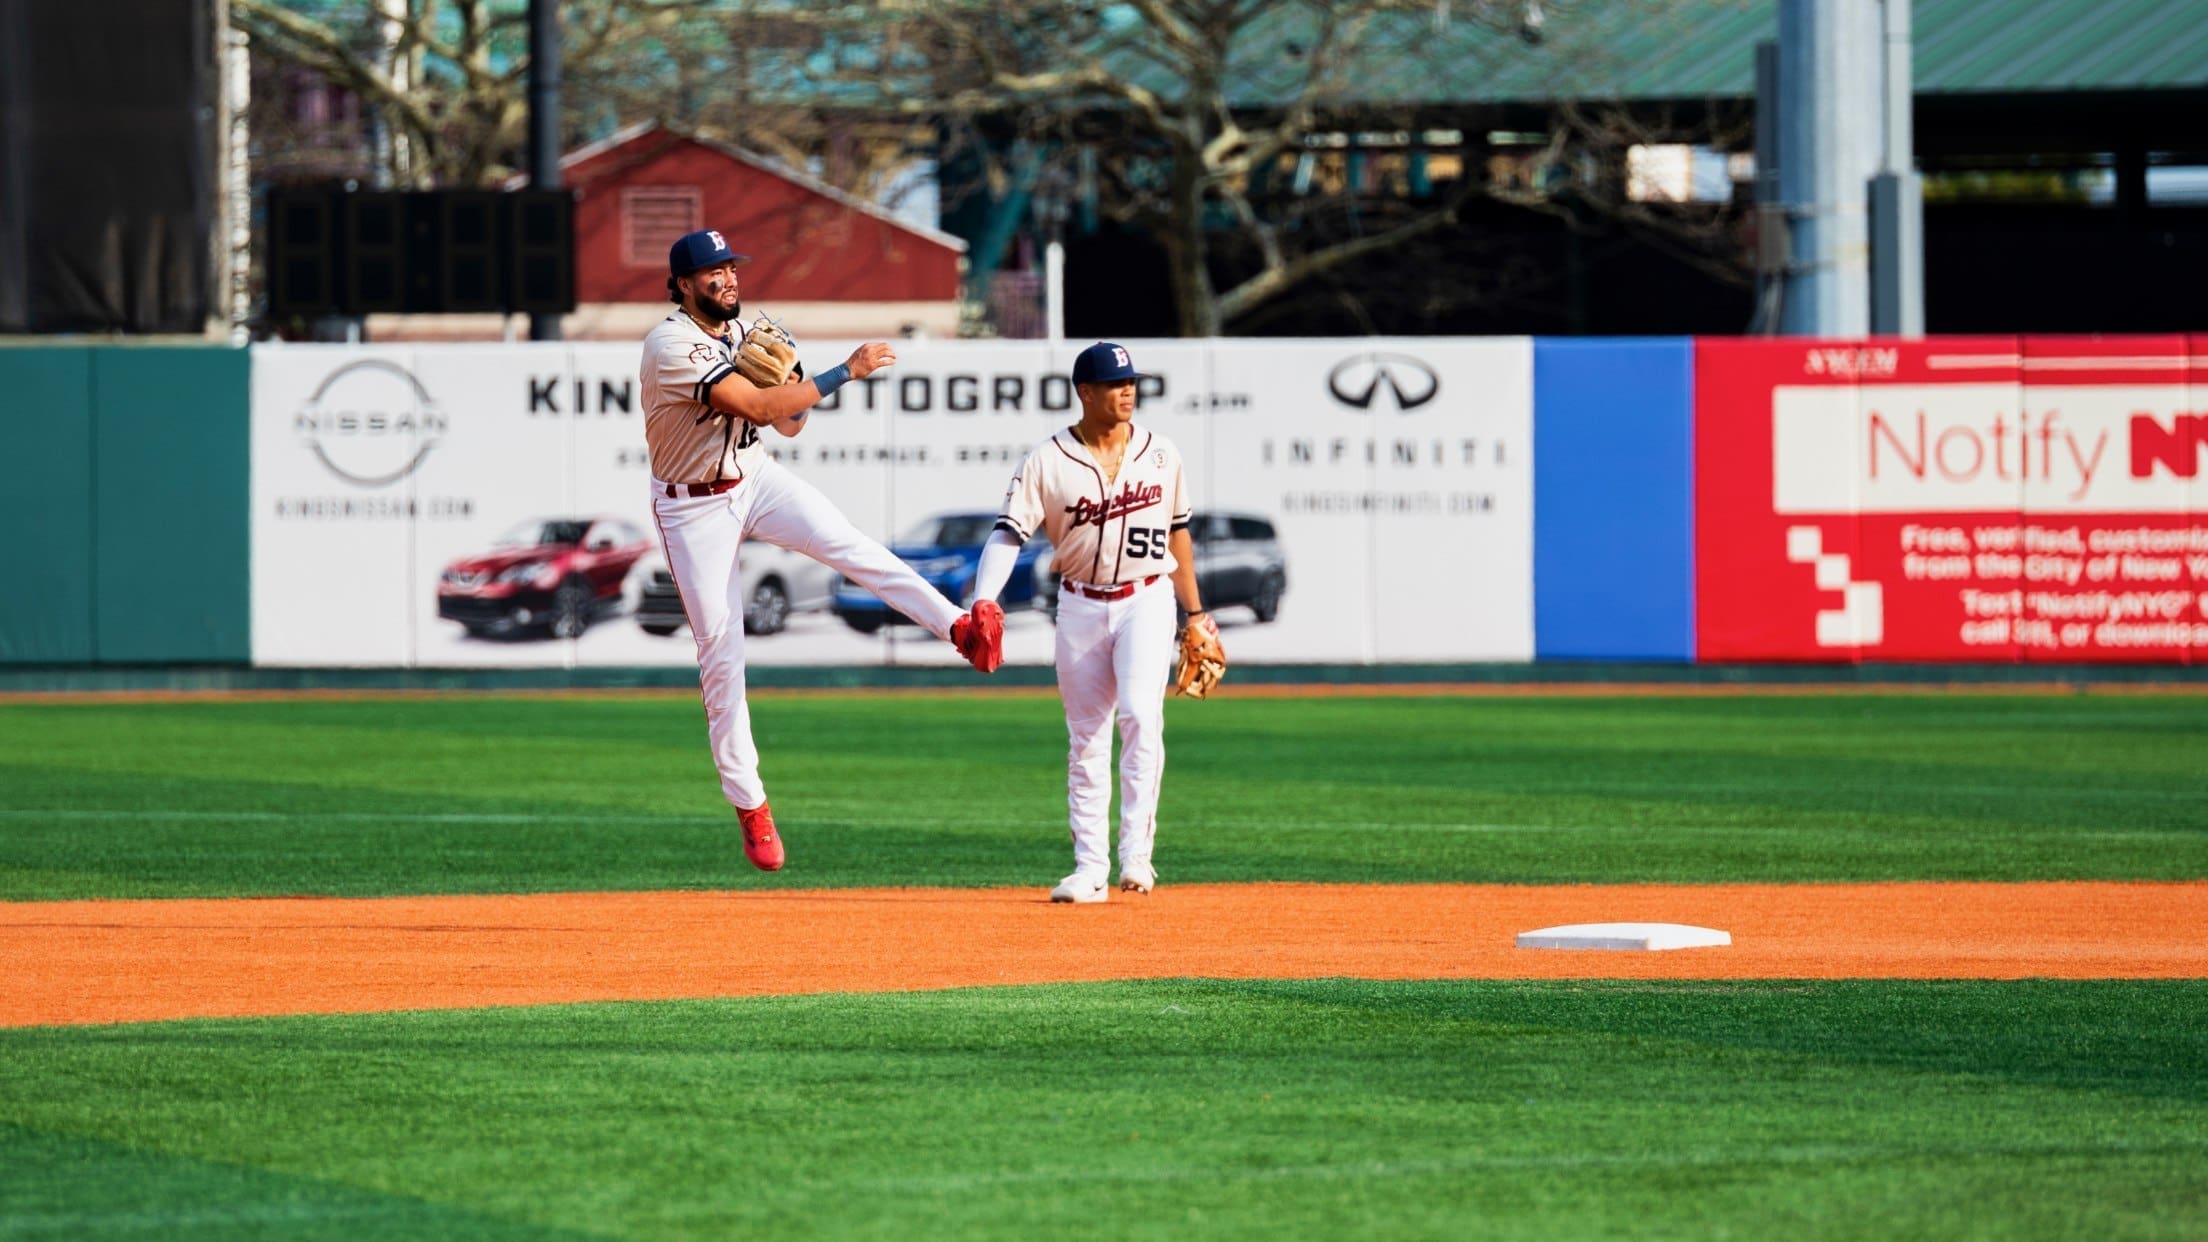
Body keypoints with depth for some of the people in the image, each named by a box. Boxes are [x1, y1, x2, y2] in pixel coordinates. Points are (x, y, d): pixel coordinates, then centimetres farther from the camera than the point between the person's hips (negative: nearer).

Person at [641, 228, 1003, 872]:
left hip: (755, 476, 5)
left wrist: (787, 384, -17)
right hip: (694, 504, -4)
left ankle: (960, 625, -41)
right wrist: (846, 371, -28)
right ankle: (749, 804, 7)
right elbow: (754, 407, -32)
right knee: (720, 652, -1)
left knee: (848, 543, -24)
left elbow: (790, 422, 6)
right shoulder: (671, 346, -23)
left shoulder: (746, 331, 1)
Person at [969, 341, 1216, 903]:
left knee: (1140, 713, -20)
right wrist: (983, 603, -27)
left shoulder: (1160, 454, 2)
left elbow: (1178, 533, 13)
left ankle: (1136, 851, -20)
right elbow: (1009, 534, -12)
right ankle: (1090, 869, 8)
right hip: (1081, 605, 0)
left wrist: (1195, 614, 14)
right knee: (1085, 738, 3)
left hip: (1147, 599, 0)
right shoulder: (1047, 462, -6)